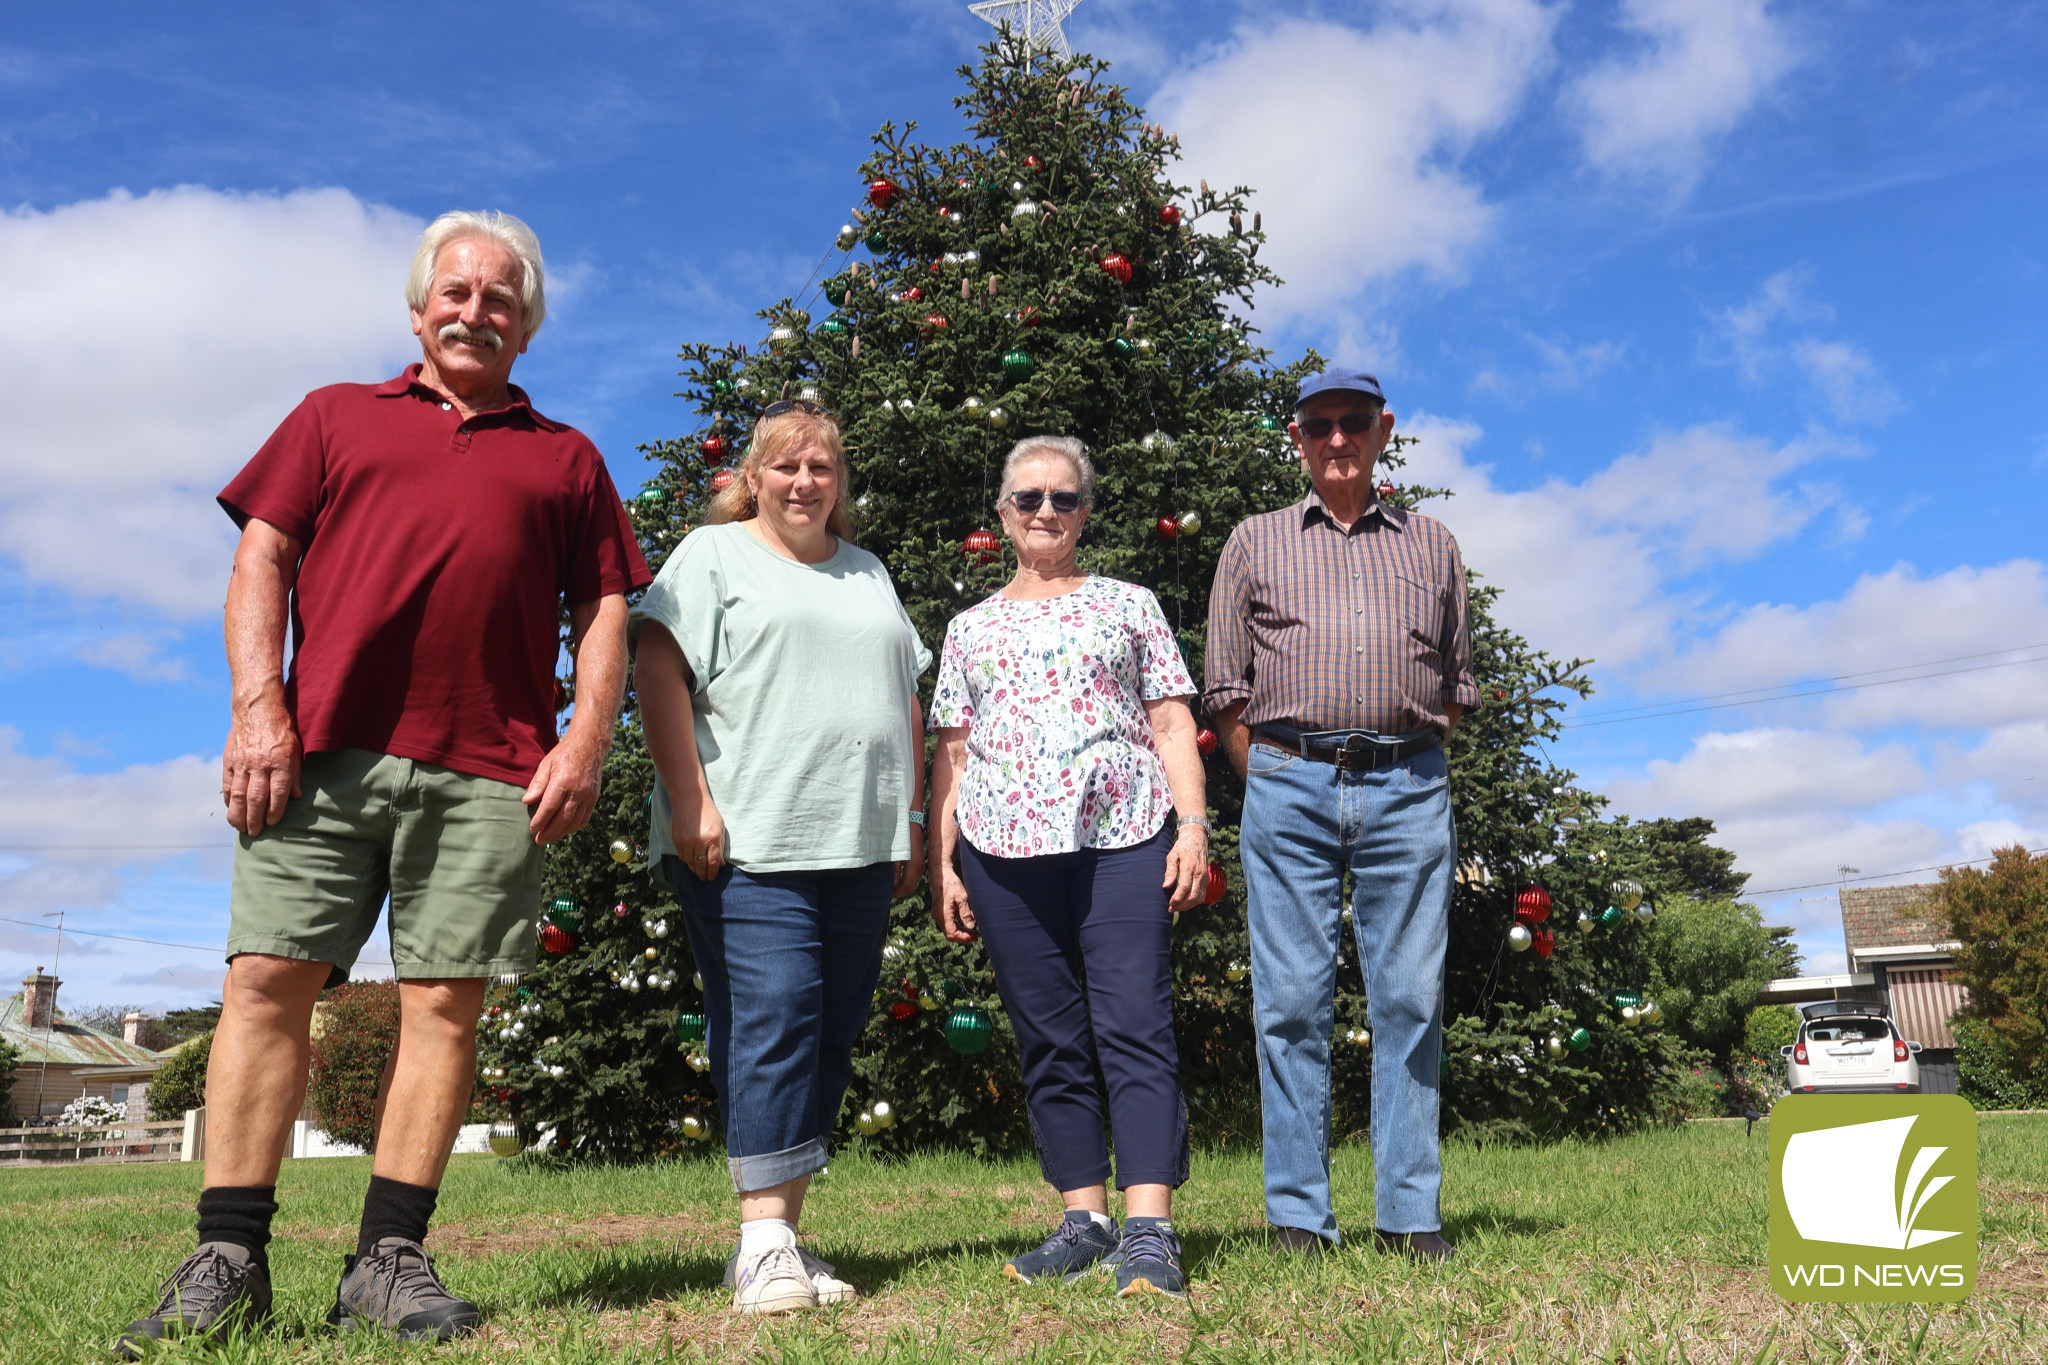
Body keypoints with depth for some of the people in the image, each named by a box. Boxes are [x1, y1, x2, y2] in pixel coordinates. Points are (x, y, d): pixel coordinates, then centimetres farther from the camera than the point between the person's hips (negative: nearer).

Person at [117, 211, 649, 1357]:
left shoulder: (567, 457, 20)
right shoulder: (336, 416, 20)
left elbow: (603, 613, 14)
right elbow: (262, 558, 11)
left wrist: (586, 744, 0)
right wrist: (259, 708, -2)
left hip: (487, 770, 0)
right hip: (324, 746, 0)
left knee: (447, 1000, -3)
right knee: (269, 978, -5)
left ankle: (391, 1261, 5)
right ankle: (229, 1259, 3)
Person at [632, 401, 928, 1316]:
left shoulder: (868, 573, 23)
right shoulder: (712, 554, 6)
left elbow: (905, 700, 23)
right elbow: (658, 671, -6)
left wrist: (911, 819, 16)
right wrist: (689, 801, -15)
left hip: (859, 846, 6)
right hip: (746, 843, -5)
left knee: (833, 1034, 4)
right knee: (771, 1018, -12)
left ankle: (783, 1232, 12)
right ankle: (763, 1247, -6)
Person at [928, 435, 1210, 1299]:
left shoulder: (1129, 605, 14)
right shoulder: (970, 628, 19)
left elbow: (1172, 724, 9)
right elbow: (951, 752, 16)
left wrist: (1192, 823, -4)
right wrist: (941, 864, 8)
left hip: (1123, 837, -2)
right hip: (1006, 848, 3)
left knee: (1135, 1028, -11)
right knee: (1049, 1042, 5)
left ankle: (1149, 1231, -12)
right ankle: (1085, 1220, 14)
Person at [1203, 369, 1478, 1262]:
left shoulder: (1431, 544, 18)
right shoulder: (1256, 543, 15)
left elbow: (1457, 681, 21)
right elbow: (1225, 688, 11)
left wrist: (1411, 768, 10)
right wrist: (1271, 782, 2)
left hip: (1408, 787, 1)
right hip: (1290, 786, -1)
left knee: (1410, 999, 0)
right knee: (1292, 1001, -2)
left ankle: (1411, 1215, 9)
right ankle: (1298, 1217, 6)